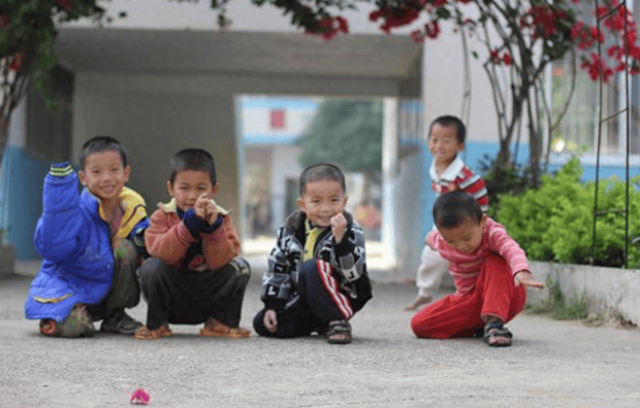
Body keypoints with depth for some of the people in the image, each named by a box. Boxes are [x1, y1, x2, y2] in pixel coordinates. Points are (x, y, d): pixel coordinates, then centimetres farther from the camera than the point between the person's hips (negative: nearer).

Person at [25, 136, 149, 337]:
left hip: (108, 289, 4)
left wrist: (144, 239, -18)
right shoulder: (78, 211, -23)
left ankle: (115, 317, -1)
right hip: (69, 286, -4)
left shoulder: (133, 207, -6)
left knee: (126, 248, -19)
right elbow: (51, 248, -39)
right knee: (73, 325, -31)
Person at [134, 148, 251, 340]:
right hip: (172, 299, -1)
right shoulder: (162, 216, -5)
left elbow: (219, 262, -16)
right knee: (152, 267, -29)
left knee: (240, 267, -20)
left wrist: (213, 227, -30)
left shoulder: (221, 217, -2)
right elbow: (160, 252, -25)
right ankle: (156, 324, -7)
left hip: (208, 297, 1)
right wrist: (189, 223, -34)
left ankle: (221, 323, -3)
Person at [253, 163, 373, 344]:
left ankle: (338, 321, -19)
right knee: (261, 324, -2)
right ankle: (319, 324, 14)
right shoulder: (291, 230, 2)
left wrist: (340, 238, -37)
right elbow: (277, 268, 10)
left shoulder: (351, 231, -11)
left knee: (311, 268, -33)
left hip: (342, 299, -7)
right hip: (303, 299, 7)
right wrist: (272, 305, 5)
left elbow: (353, 272, -25)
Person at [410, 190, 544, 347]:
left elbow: (511, 249, -50)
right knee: (418, 324, -11)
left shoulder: (493, 233, -25)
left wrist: (521, 271, -68)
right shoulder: (440, 240, -10)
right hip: (469, 301, 5)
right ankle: (477, 327, -2)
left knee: (496, 263, -35)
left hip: (505, 298, -5)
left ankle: (494, 321, -37)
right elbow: (431, 238, 19)